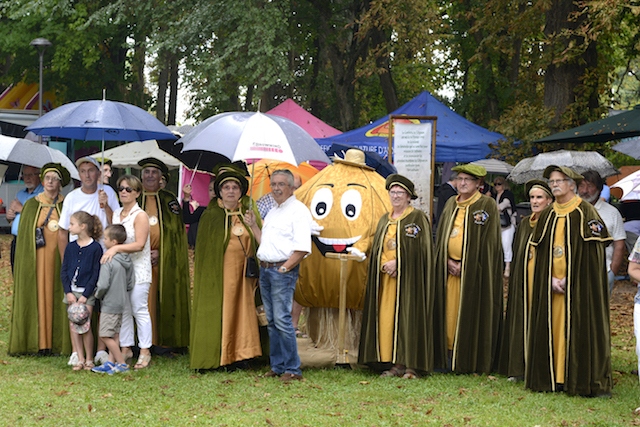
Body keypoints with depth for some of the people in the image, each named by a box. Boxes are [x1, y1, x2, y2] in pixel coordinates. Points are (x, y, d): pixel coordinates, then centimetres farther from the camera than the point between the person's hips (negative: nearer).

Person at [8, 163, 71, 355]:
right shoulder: (31, 205, 7)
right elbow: (23, 233, 7)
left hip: (58, 258, -1)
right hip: (35, 258, 1)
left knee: (56, 297, -1)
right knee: (36, 296, -1)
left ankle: (56, 342, 3)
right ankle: (36, 342, 2)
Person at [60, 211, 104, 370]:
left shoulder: (96, 248, -7)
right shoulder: (70, 247, 7)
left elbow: (96, 273, -8)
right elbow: (64, 270, 8)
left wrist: (85, 295, -13)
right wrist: (68, 292, -4)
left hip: (87, 292, -5)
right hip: (72, 291, 5)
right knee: (73, 326, 2)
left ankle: (89, 360, 4)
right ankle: (80, 359, 9)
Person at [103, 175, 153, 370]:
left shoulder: (140, 216, -8)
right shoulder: (116, 214, 13)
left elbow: (139, 244, -18)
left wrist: (116, 248, -24)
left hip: (138, 269, -6)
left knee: (140, 310, -4)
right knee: (122, 310, 7)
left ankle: (145, 351, 3)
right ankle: (126, 349, 15)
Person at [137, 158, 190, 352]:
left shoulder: (169, 200, 8)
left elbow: (175, 230, 3)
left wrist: (160, 253, -9)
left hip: (164, 260, 0)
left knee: (163, 297, -2)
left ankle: (164, 341, 2)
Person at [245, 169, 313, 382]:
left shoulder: (298, 210, -7)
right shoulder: (272, 213, 21)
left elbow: (302, 248, -14)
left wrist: (284, 268, -15)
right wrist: (253, 226, 17)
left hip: (284, 271, -8)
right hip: (265, 269, 8)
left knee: (282, 320, -12)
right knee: (272, 321, 9)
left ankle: (293, 369, -8)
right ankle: (277, 366, 14)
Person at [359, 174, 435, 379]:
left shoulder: (418, 218, -2)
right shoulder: (385, 220, 16)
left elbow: (421, 249, -9)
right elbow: (376, 249, 14)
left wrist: (397, 262, -14)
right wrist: (385, 264, -5)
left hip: (408, 276, -6)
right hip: (386, 277, 6)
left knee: (408, 318, -7)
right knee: (387, 318, 1)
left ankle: (411, 365, -4)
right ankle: (397, 364, 5)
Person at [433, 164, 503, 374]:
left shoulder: (487, 205, -4)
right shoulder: (451, 204, 14)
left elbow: (487, 241, -9)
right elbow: (441, 236, 15)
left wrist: (464, 264, -12)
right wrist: (448, 261, -1)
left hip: (474, 270, -5)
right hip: (450, 269, 5)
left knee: (471, 314, -4)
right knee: (449, 312, 4)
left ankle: (472, 362, 2)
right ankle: (449, 360, 10)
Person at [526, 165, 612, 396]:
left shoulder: (586, 212, -4)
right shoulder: (547, 215, 12)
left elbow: (592, 252, -9)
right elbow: (540, 252, 10)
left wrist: (570, 279, -14)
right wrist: (551, 280, -5)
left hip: (579, 286, -5)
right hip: (551, 287, 5)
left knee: (577, 330, -6)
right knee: (551, 328, 3)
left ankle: (581, 380, -2)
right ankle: (554, 378, 8)